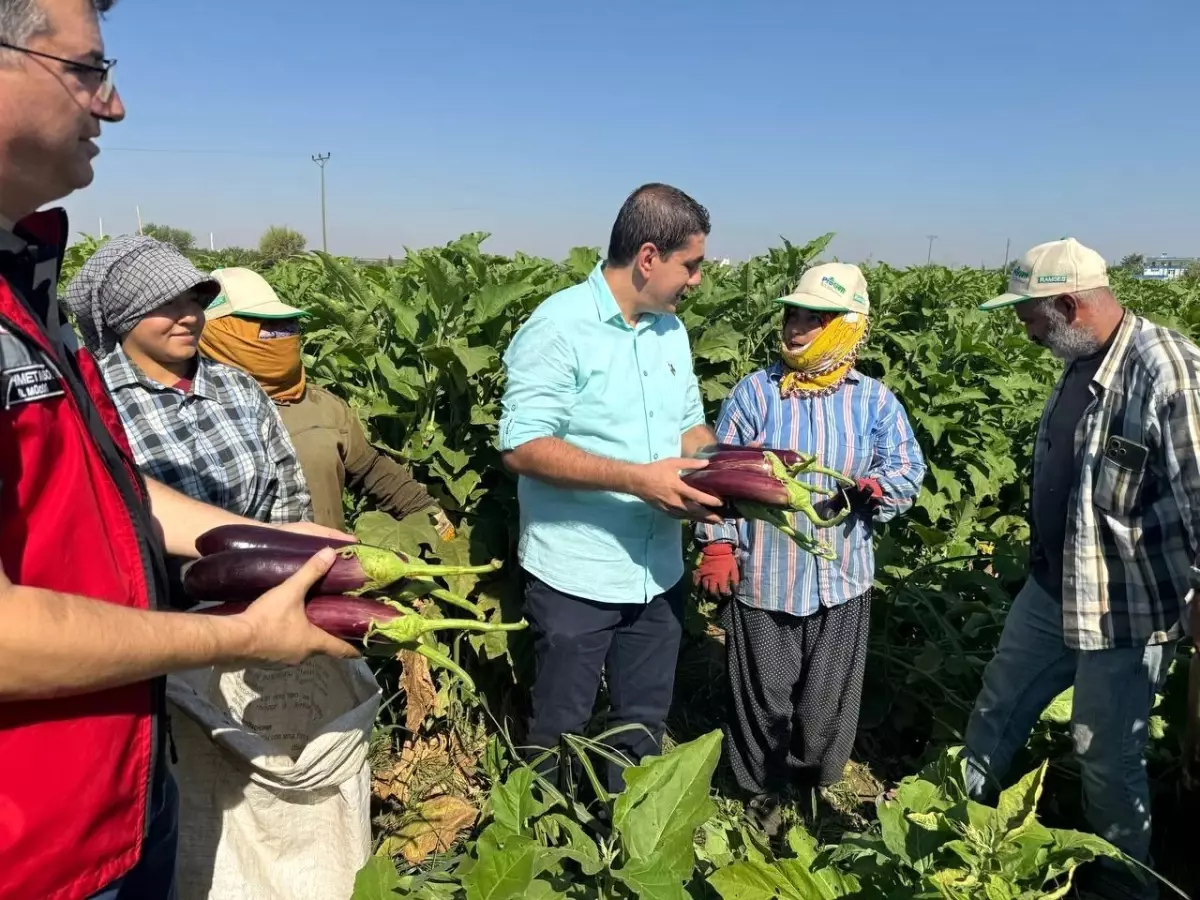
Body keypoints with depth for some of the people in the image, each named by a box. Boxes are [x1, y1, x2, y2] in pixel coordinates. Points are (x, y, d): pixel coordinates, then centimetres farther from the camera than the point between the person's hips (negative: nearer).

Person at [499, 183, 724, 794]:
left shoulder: (670, 330, 8)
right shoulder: (559, 326, -16)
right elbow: (521, 446, -21)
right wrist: (638, 478, -28)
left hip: (658, 573, 7)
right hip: (576, 577, -6)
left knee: (643, 727, 20)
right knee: (560, 732, 12)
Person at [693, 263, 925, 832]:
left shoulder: (875, 401, -1)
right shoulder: (754, 391, -4)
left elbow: (909, 472, 2)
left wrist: (876, 487, -20)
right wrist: (717, 543, -9)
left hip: (841, 579, 1)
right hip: (761, 576, -1)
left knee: (829, 698, 14)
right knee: (763, 695, 11)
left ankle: (817, 786, 40)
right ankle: (763, 793, 34)